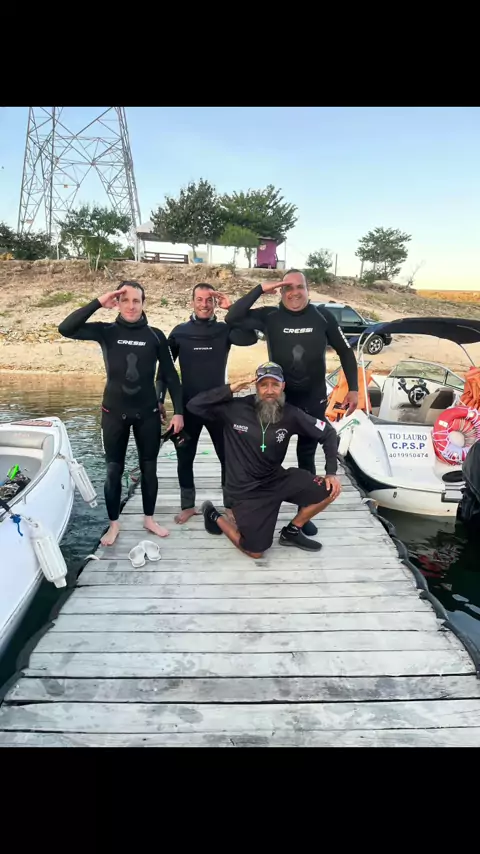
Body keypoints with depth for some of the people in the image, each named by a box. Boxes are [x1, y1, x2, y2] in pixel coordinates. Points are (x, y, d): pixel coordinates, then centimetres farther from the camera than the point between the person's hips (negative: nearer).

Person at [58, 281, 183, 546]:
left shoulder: (155, 335, -2)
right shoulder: (107, 332, -3)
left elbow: (170, 376, 1)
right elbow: (65, 329, -16)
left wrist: (178, 411, -4)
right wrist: (98, 303, -20)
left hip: (148, 412, 1)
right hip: (114, 413, 0)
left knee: (149, 467, 11)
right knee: (114, 469, 8)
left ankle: (149, 519, 30)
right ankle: (114, 524, 25)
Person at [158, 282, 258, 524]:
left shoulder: (224, 329, -2)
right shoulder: (180, 331, -1)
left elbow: (250, 338, -21)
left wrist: (231, 308, -22)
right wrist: (160, 399, 1)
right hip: (188, 405, 1)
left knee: (228, 456, 6)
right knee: (184, 457, 8)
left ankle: (230, 505, 22)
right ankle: (188, 506, 25)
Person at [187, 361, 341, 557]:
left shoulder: (290, 414, -9)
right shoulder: (235, 408, -17)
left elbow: (328, 433, 2)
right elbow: (193, 405, -21)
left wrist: (331, 472, -5)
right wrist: (230, 389, -26)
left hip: (277, 480, 4)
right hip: (246, 489, -4)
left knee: (329, 490, -9)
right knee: (255, 551, -5)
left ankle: (291, 532, 15)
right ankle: (215, 517, 22)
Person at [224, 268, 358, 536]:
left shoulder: (323, 317, -6)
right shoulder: (270, 316, -7)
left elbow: (346, 352, 2)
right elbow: (232, 318, -16)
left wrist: (353, 389, -1)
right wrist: (260, 290, -21)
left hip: (314, 402, 1)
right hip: (278, 400, 0)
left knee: (307, 458, 13)